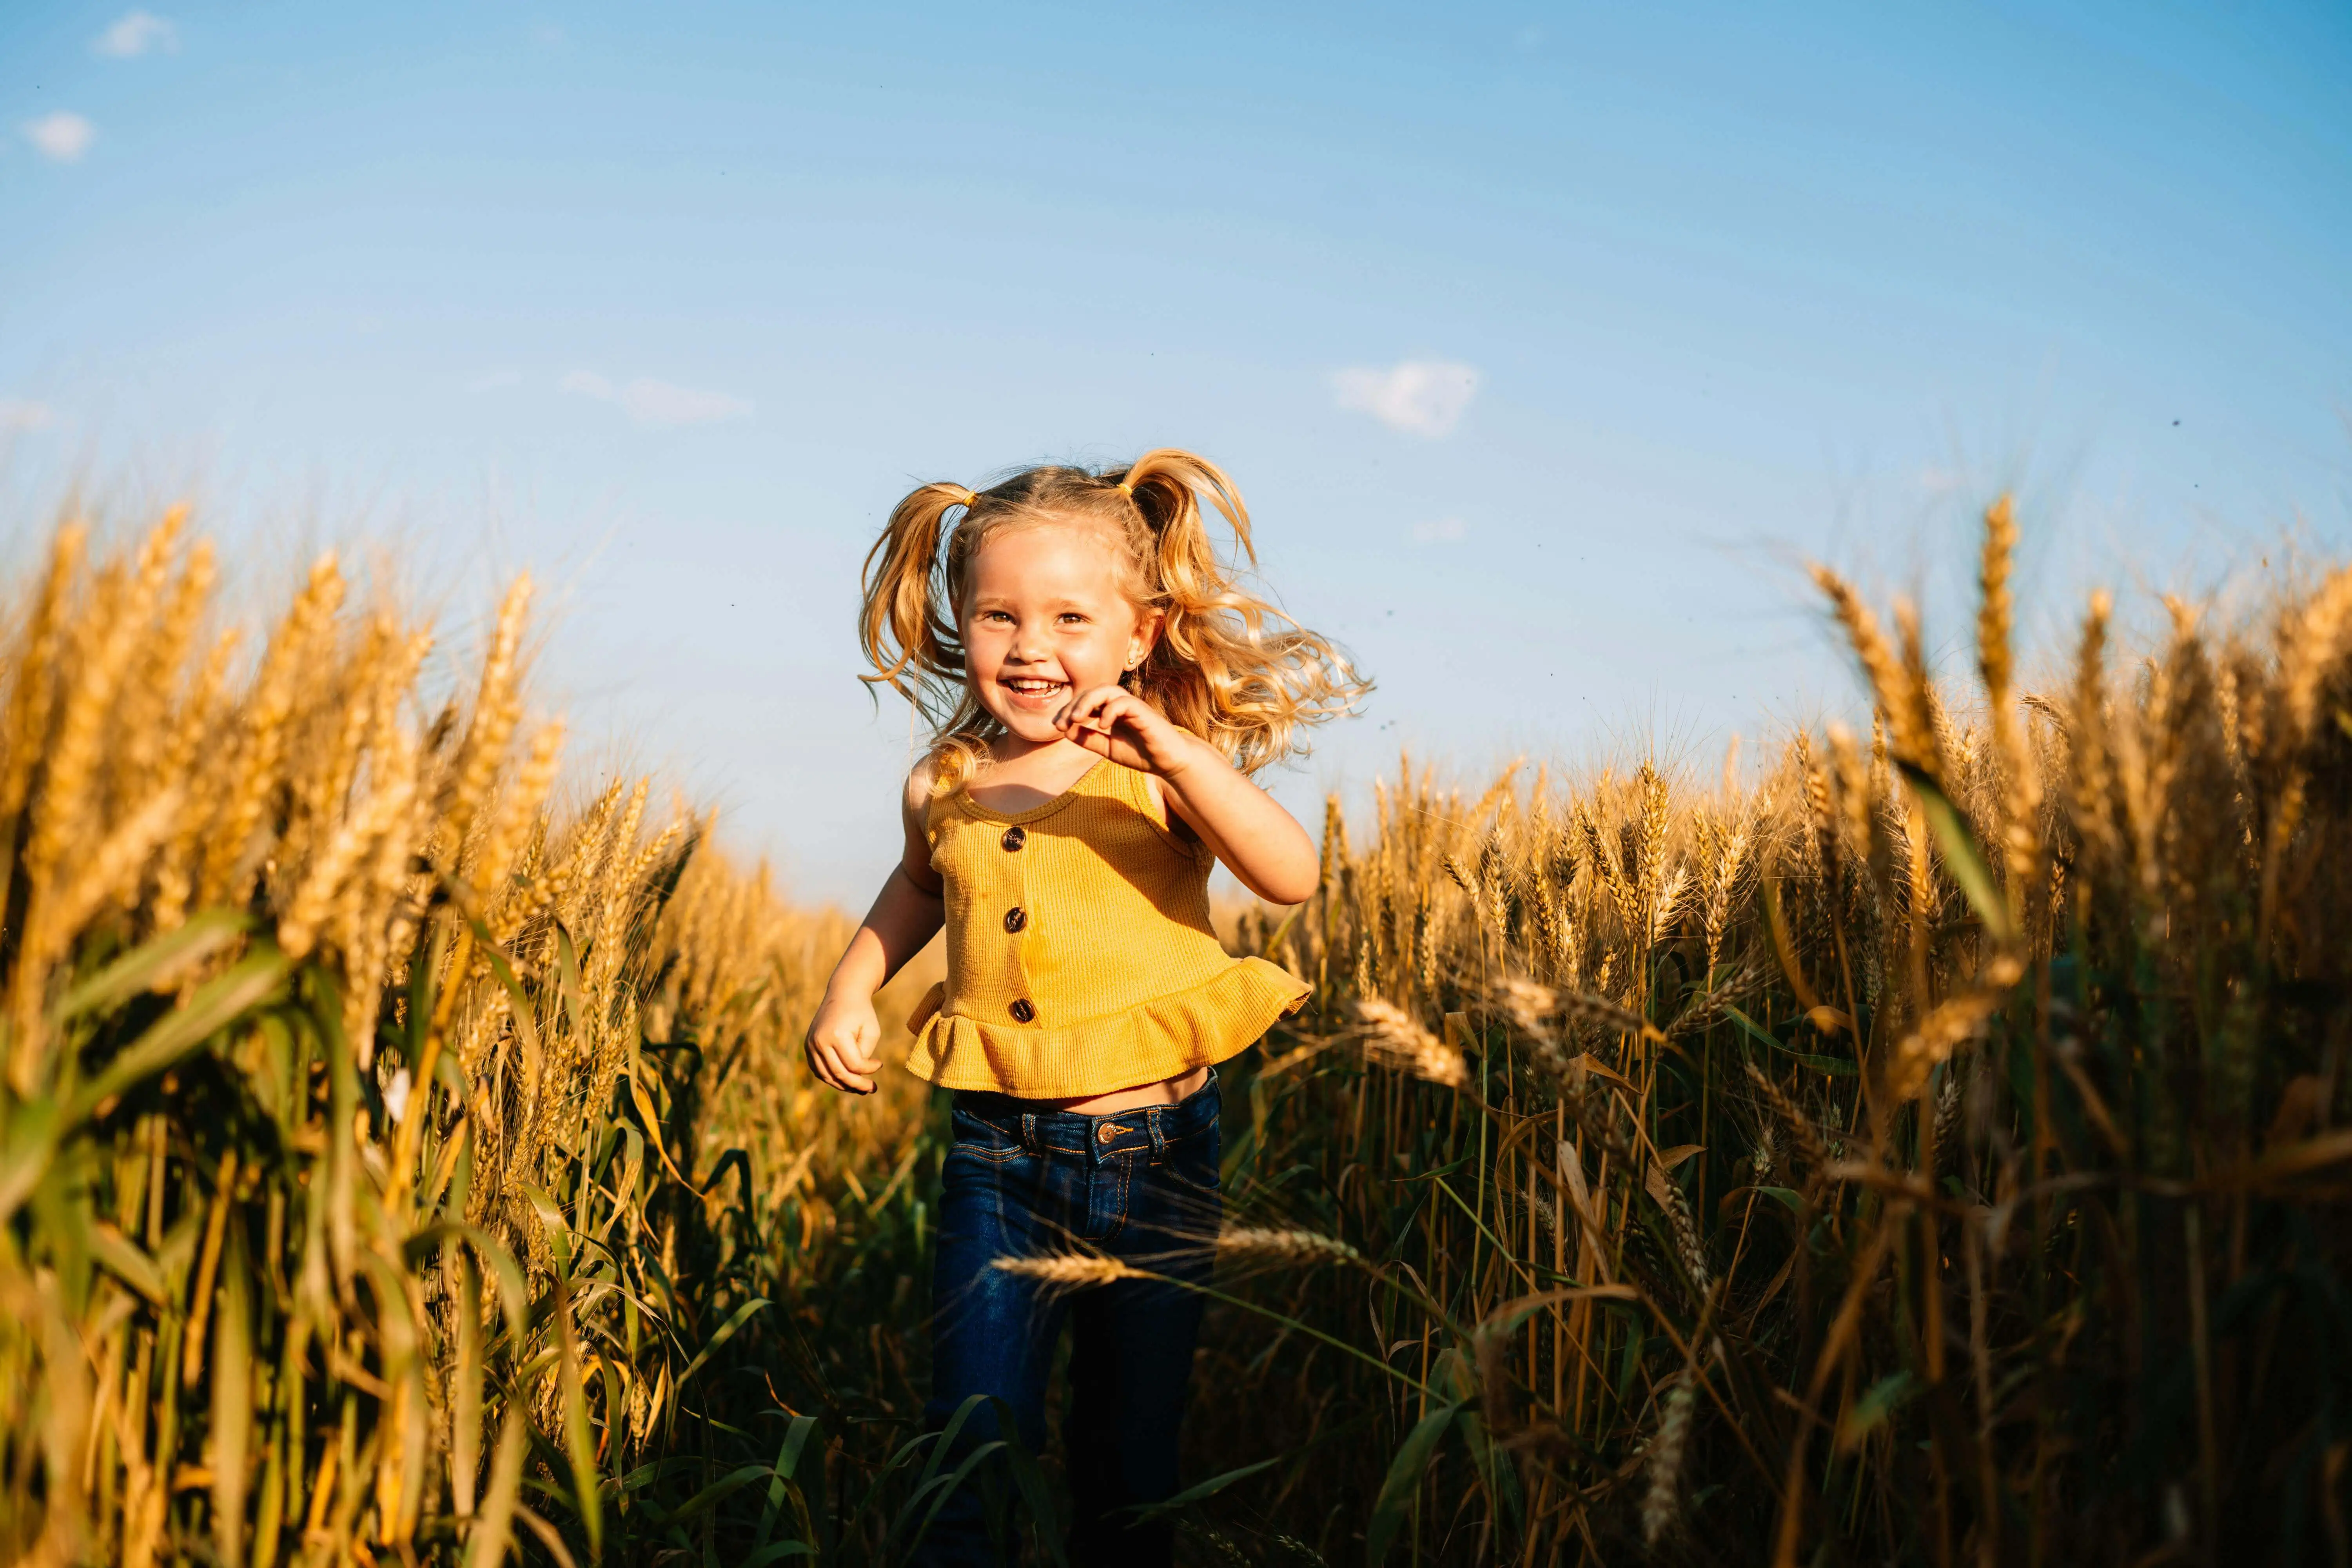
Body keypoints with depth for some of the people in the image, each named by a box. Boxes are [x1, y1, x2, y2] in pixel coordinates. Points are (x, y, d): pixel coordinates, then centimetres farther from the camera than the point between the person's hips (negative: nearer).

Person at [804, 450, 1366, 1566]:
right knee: (970, 1445, 1)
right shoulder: (942, 786, 0)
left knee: (1129, 1447, 15)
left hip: (1154, 1151, -2)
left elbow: (1292, 878, -28)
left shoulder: (1160, 769, -11)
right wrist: (850, 988, 10)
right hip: (999, 1154, 2)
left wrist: (1174, 751, -38)